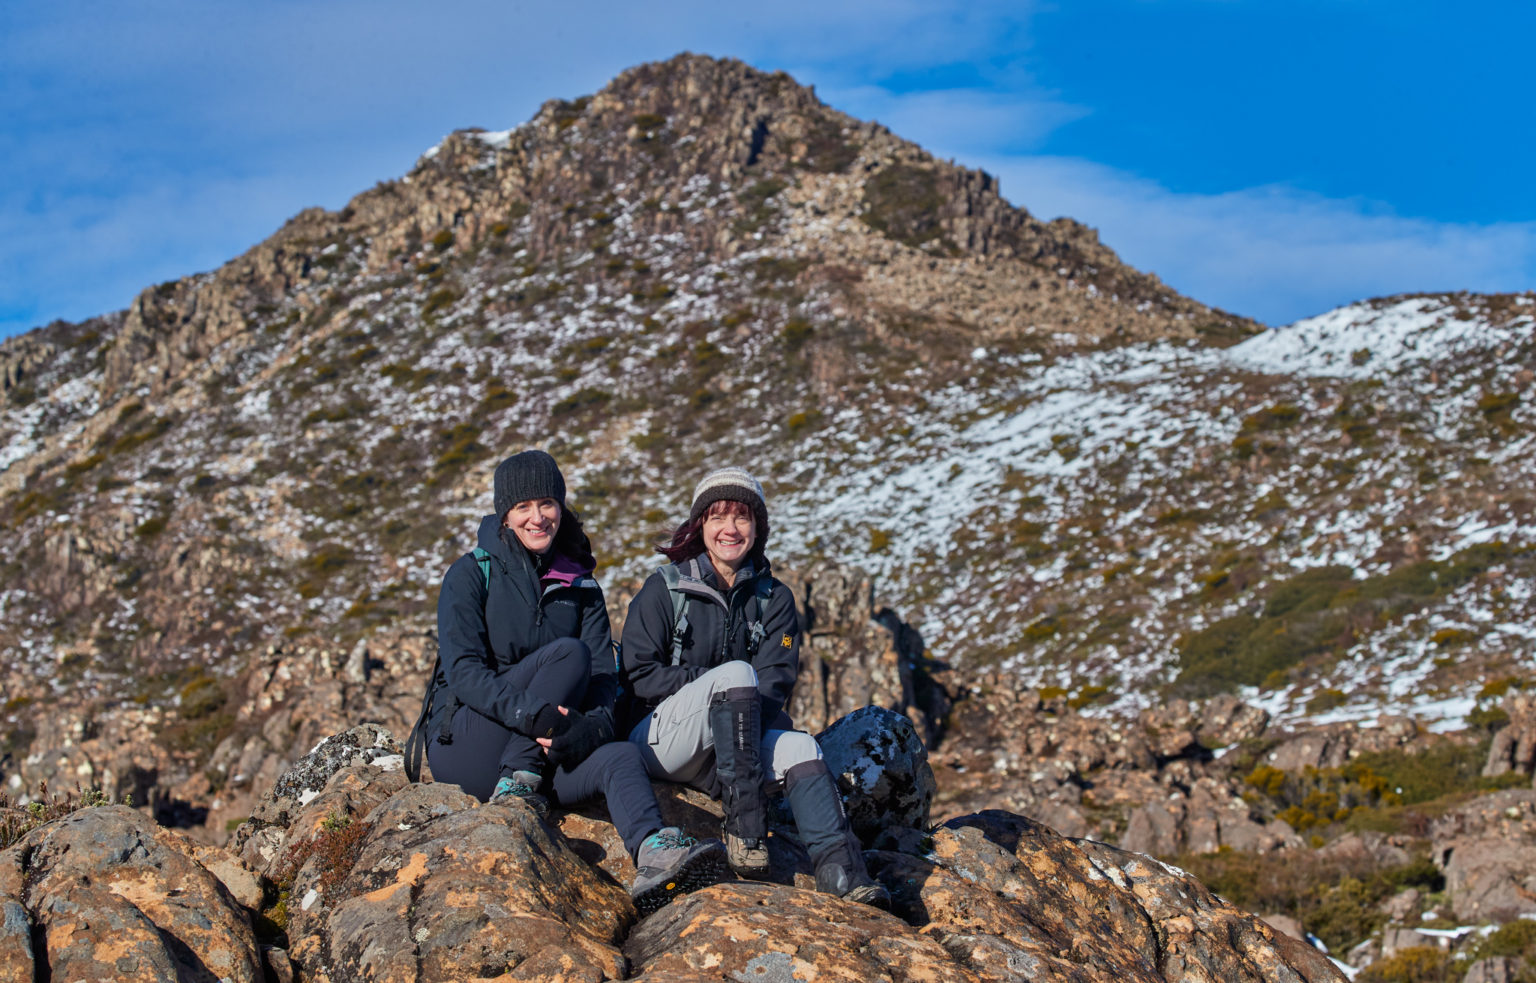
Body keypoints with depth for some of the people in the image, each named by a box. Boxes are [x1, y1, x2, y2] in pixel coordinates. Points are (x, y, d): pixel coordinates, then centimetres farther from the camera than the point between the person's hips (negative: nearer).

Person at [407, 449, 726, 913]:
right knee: (567, 652, -22)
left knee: (621, 756, -28)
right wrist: (534, 716, -30)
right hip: (465, 747, -4)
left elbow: (605, 676, 1)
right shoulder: (470, 575, -2)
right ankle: (515, 787, -26)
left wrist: (593, 726, -23)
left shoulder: (580, 585, 11)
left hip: (542, 754, 4)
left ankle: (654, 854, -56)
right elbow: (463, 670, -14)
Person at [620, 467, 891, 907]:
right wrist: (717, 684, -16)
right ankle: (744, 824, -34)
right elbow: (639, 676, -5)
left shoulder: (773, 599, 11)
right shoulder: (664, 590, 2)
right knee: (736, 673, -31)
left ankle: (839, 867, -44)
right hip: (661, 736, -3)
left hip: (722, 758, 3)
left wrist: (750, 705, -21)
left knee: (799, 746, -29)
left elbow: (775, 682, 0)